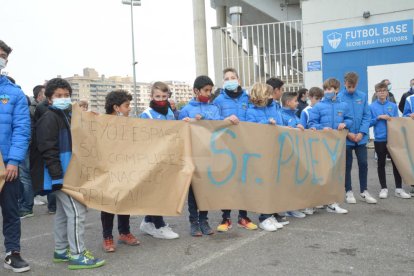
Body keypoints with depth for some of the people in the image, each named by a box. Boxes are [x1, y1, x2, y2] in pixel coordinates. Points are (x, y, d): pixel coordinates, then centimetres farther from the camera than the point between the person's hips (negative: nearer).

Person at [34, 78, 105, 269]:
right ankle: (77, 255, -2)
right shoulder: (49, 119, -13)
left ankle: (61, 251, 26)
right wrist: (57, 176, -23)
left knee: (63, 212, 15)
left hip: (70, 173, 10)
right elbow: (48, 151, -20)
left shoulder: (67, 115, 16)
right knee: (77, 211, -9)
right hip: (61, 175, -10)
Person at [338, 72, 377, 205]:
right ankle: (348, 191, 20)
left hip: (361, 138, 2)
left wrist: (362, 132, -11)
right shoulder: (339, 98, -9)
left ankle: (364, 191, 20)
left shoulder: (363, 96, -1)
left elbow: (367, 116, 0)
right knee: (347, 166, 8)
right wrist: (347, 133, -15)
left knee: (363, 164, 7)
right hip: (346, 138, -2)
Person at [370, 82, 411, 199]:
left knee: (396, 163, 5)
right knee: (381, 164, 8)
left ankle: (399, 189, 14)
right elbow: (369, 122, -4)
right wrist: (379, 117, -16)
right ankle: (384, 188, 19)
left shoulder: (393, 106, 3)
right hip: (379, 140, -2)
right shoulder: (372, 107, -3)